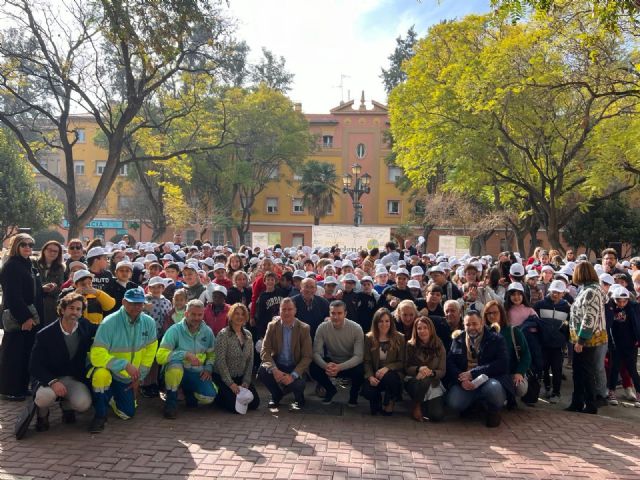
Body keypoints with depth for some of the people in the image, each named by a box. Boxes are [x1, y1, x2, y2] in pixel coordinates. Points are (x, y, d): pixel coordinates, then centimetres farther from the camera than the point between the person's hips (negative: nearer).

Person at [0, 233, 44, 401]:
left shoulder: (29, 265, 15)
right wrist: (24, 317, -21)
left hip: (30, 316, 9)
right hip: (16, 318, -9)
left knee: (26, 352, 13)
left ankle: (22, 387, 22)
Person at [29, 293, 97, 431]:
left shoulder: (85, 326, -3)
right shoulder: (45, 335, -12)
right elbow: (35, 366, -13)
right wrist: (53, 382, -29)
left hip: (74, 378, 2)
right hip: (49, 378, -2)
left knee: (84, 404, -27)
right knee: (45, 396, -36)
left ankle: (67, 405, 12)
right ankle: (42, 414, 4)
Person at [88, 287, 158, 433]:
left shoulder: (149, 323, -11)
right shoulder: (109, 323, -25)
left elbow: (150, 351, 0)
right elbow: (97, 355, -30)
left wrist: (139, 377, 1)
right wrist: (125, 365, -37)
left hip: (127, 378, 4)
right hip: (106, 371, -4)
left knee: (128, 414, 7)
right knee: (102, 373, -38)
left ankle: (111, 397, 40)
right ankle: (100, 415, -14)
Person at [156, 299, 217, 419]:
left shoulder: (207, 332, 1)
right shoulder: (175, 330, -14)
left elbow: (211, 353, 17)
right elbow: (160, 356, -23)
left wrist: (208, 368, -2)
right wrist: (186, 354, -29)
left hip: (197, 373, 4)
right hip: (176, 371, -3)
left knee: (209, 397, -21)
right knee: (175, 364, -38)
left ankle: (188, 390, 16)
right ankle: (171, 401, -13)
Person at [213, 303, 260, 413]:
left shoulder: (248, 335, 5)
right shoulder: (223, 334, -14)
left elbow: (250, 361, 6)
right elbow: (220, 361, -18)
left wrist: (246, 381, -4)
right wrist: (230, 383, -18)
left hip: (241, 378, 6)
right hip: (223, 378, -6)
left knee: (254, 403, -6)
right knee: (236, 406, -17)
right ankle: (218, 397, 11)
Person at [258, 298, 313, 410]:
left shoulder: (304, 328, -9)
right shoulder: (272, 326, -4)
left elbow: (307, 357, -11)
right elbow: (265, 351, -9)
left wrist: (293, 375, -25)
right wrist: (274, 369, -27)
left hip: (295, 367, -2)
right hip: (277, 365, 2)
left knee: (298, 384, -32)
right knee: (262, 372, -27)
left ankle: (299, 399, 9)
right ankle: (276, 395, 6)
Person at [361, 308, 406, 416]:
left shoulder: (399, 338, -2)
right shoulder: (369, 338, 2)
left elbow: (401, 362, -5)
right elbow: (367, 361, -2)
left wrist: (387, 368, -22)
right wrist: (370, 376, -20)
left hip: (392, 374, -1)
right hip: (375, 375, 1)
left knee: (389, 377, -37)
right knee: (367, 391, -29)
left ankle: (389, 403, -3)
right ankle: (377, 402, 12)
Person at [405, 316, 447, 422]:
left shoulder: (439, 347, -1)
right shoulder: (410, 346, -3)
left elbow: (442, 371, -3)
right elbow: (407, 368, -6)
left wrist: (431, 372, -26)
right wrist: (419, 369, -27)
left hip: (433, 384, 2)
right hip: (413, 381, -2)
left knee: (437, 415, -19)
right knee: (424, 380, -39)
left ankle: (423, 405, 17)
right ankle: (416, 406, -9)